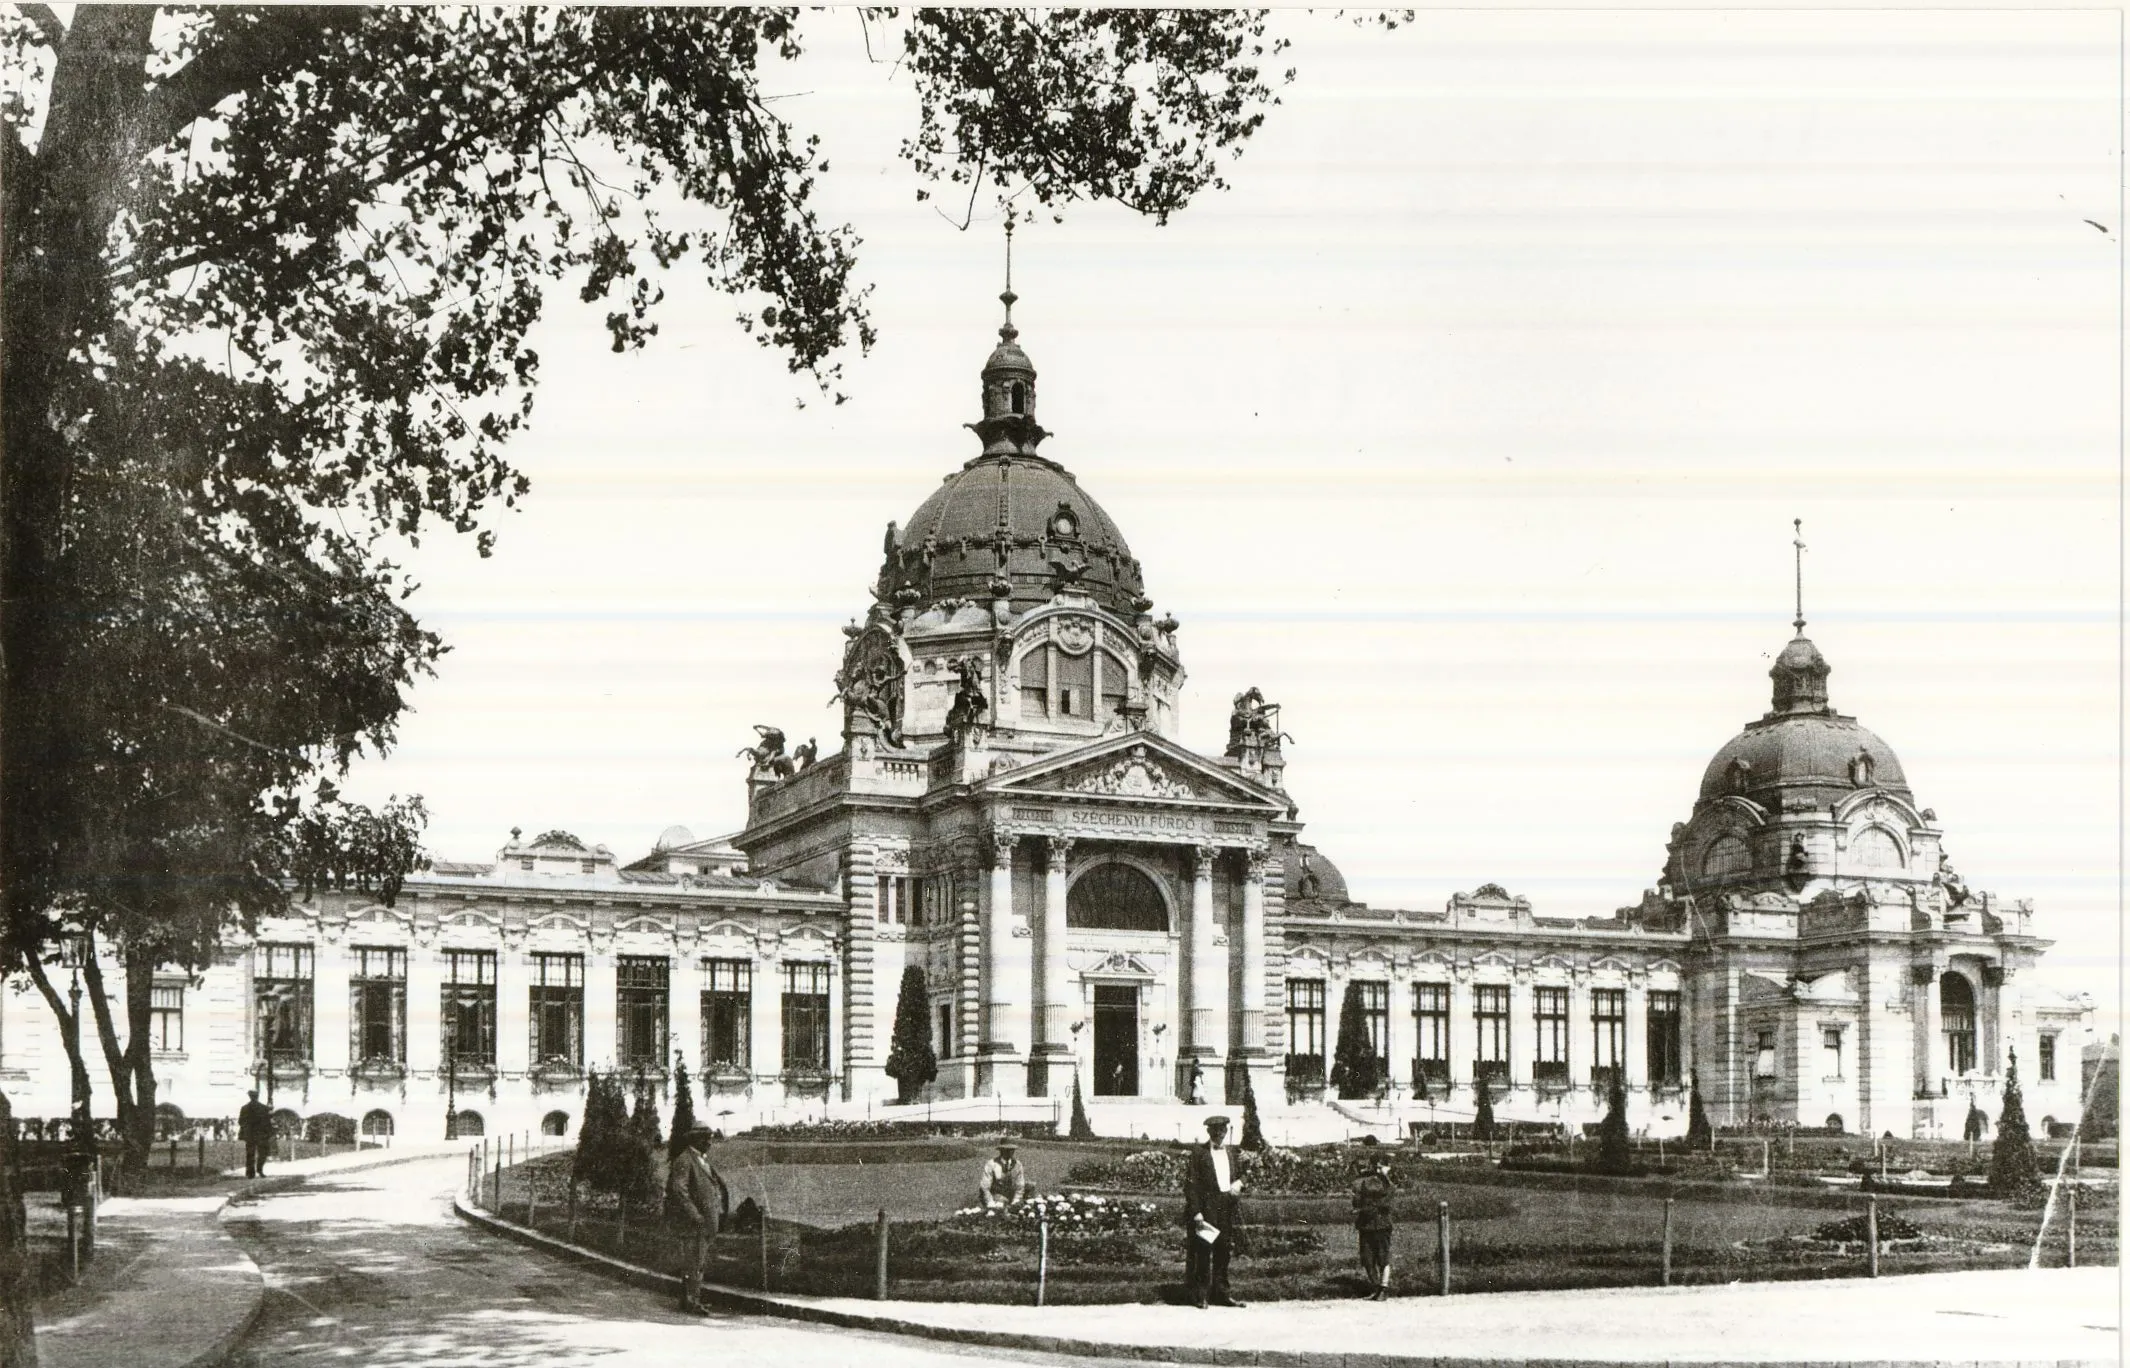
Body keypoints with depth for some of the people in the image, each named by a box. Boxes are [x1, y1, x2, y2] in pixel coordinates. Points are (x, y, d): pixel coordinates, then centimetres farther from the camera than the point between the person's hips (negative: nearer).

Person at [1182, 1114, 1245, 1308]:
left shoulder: (1232, 1152, 15)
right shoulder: (1198, 1152, -4)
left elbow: (1240, 1174, 25)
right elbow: (1191, 1183, -7)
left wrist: (1238, 1183, 0)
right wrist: (1196, 1211, -14)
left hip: (1227, 1209, 5)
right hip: (1206, 1210, -5)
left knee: (1223, 1252, 10)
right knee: (1203, 1252, -4)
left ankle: (1220, 1293, 17)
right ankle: (1201, 1295, 1)